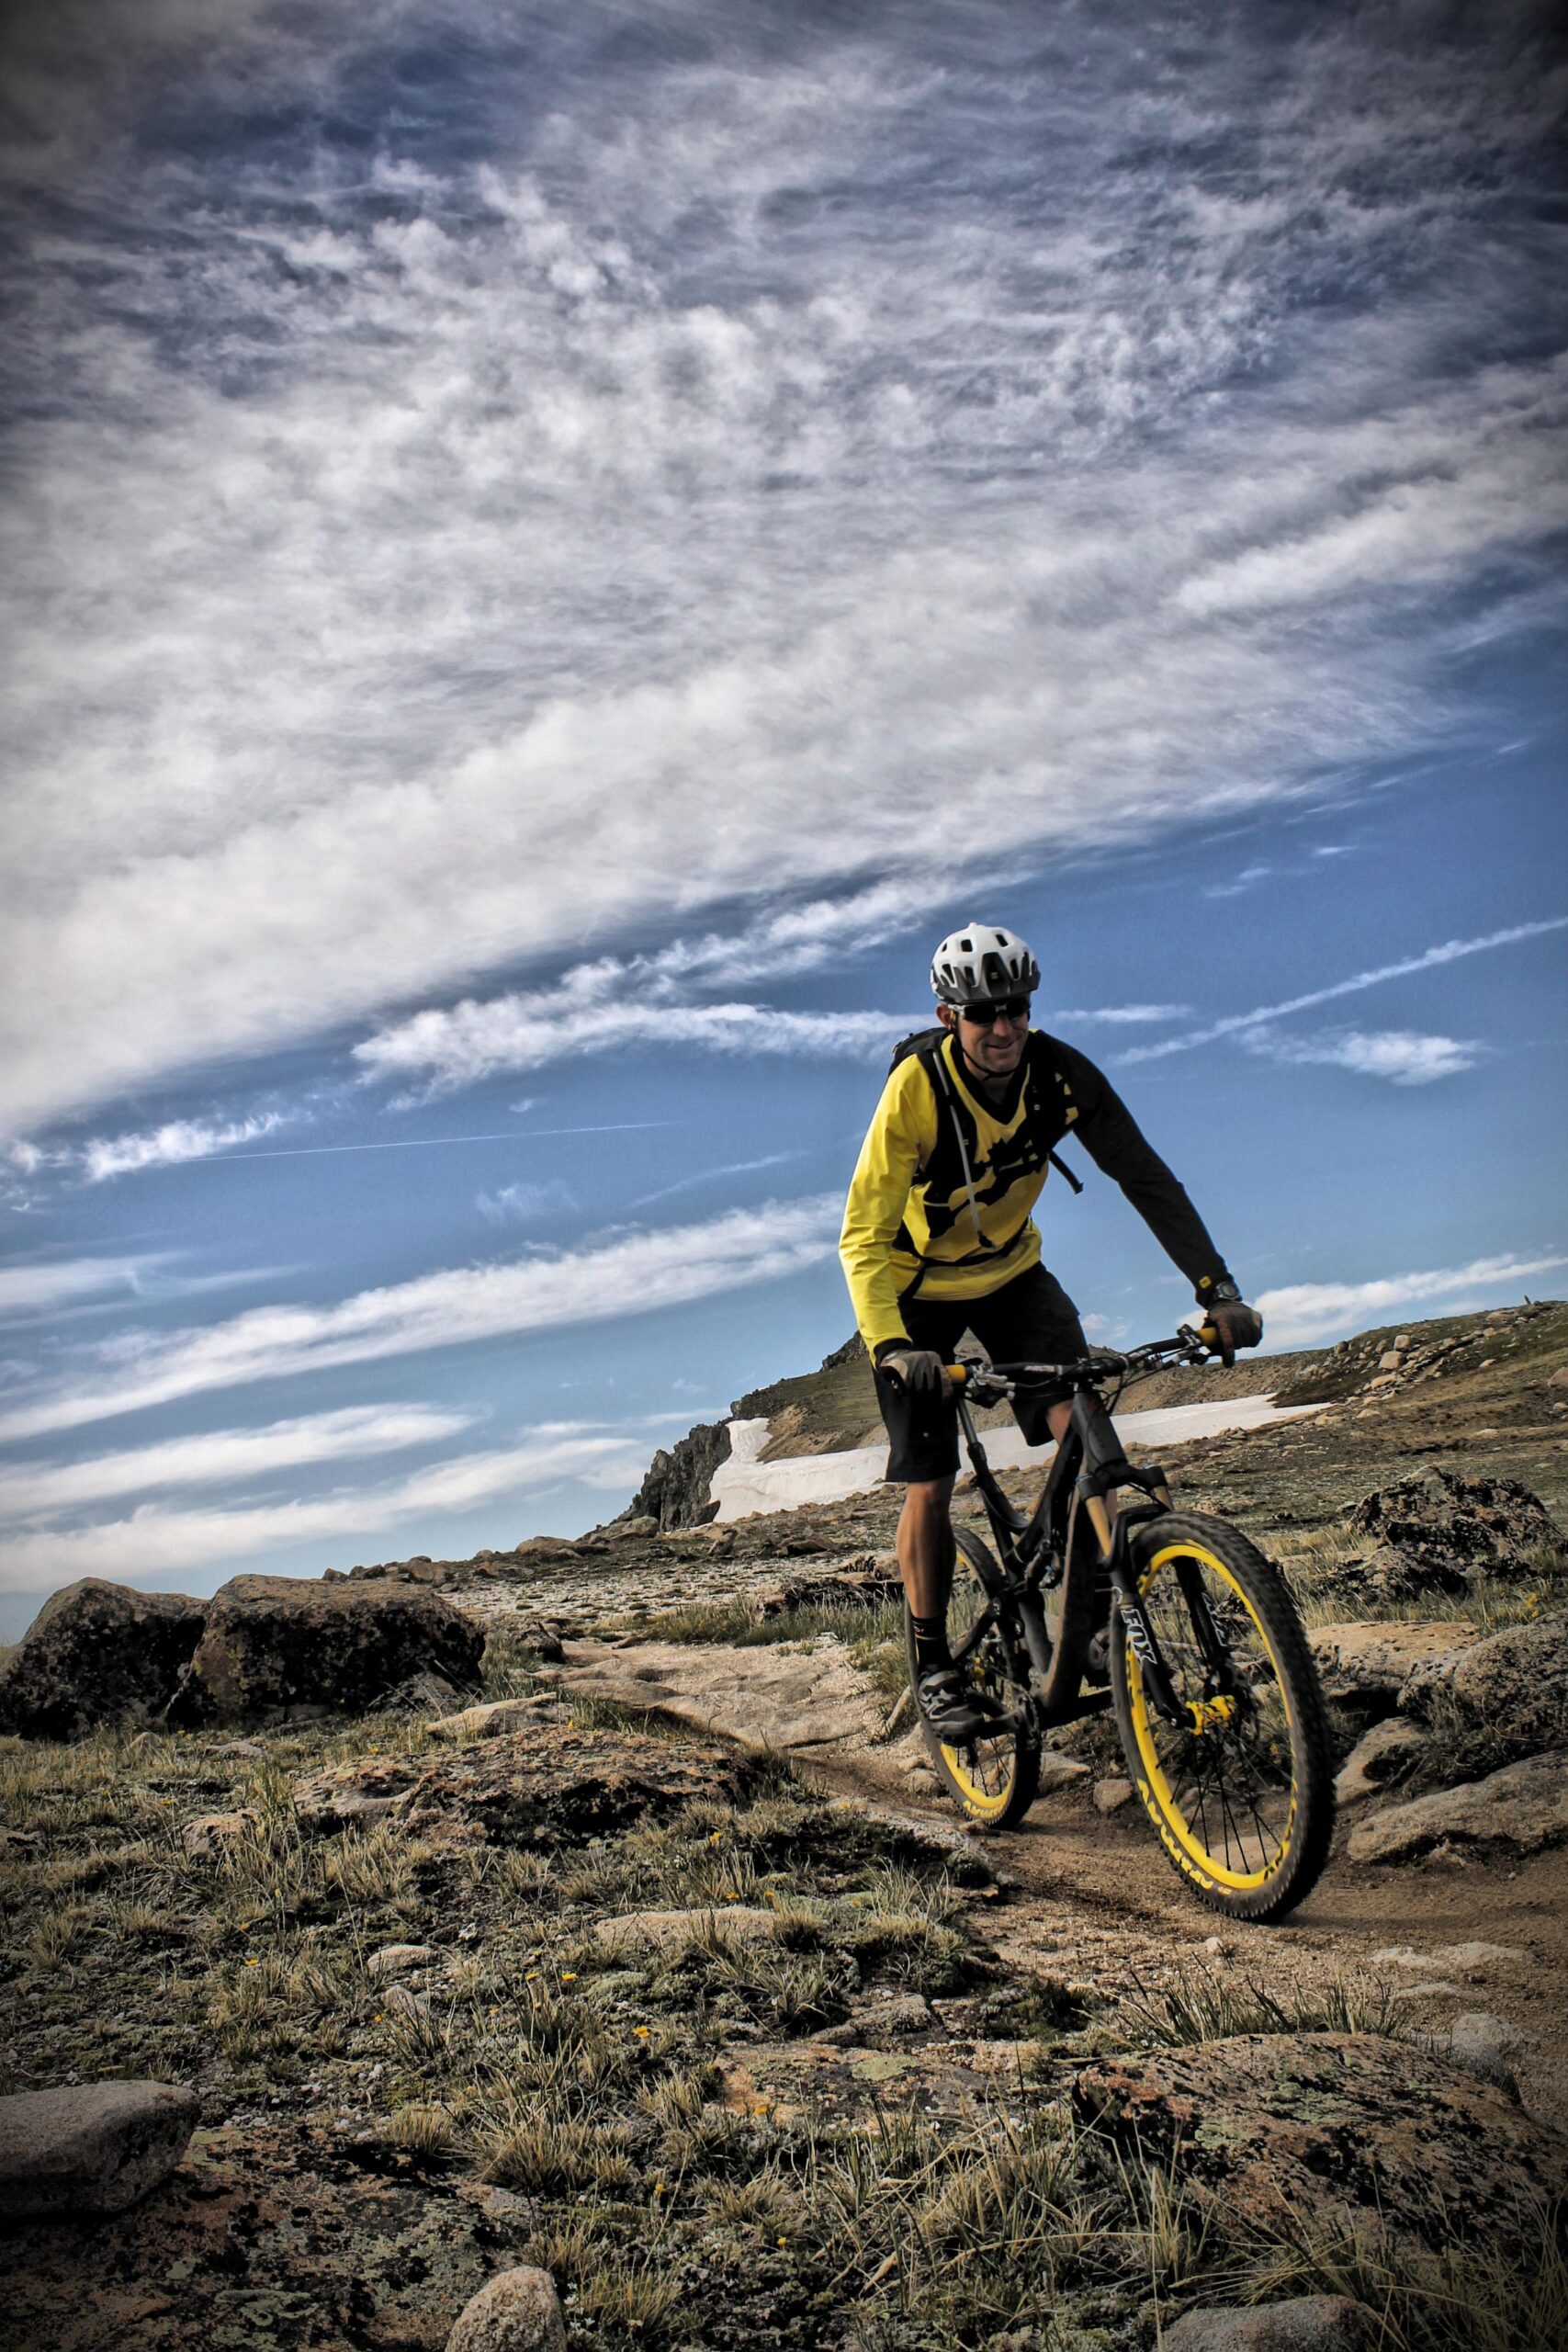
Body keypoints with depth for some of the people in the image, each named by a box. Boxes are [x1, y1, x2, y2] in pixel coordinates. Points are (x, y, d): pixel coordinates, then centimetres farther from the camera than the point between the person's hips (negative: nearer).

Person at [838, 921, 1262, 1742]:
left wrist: (1218, 1289, -27)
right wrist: (890, 1345, -46)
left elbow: (1147, 1180, -17)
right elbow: (864, 1236, -31)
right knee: (930, 1487, -3)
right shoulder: (916, 1088, -30)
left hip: (1011, 1273, 3)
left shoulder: (1062, 1074, -21)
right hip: (917, 1289, -3)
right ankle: (932, 1666, 14)